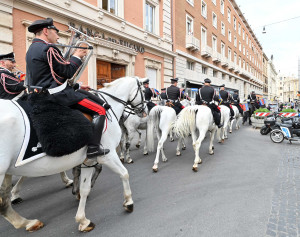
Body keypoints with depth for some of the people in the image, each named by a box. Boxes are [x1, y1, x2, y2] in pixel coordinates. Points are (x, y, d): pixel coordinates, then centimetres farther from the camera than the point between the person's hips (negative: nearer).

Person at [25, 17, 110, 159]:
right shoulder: (48, 48, -14)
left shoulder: (33, 49, 19)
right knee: (100, 110, -9)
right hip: (58, 95, -11)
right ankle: (93, 148, -11)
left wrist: (77, 86, 16)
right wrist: (77, 56, 2)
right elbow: (68, 72, -16)